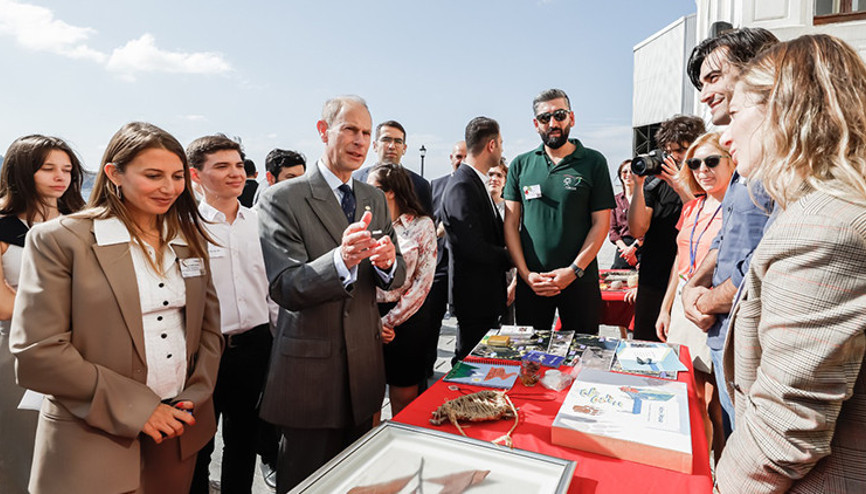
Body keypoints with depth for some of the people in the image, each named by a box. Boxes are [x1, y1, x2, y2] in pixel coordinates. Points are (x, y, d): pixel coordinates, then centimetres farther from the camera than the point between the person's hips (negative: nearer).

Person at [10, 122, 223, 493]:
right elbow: (36, 354, -13)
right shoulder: (58, 239, -9)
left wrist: (196, 395, -3)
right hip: (95, 440, -4)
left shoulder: (189, 237, 6)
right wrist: (136, 409, -15)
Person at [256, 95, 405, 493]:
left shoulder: (375, 199, 7)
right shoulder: (282, 199, -11)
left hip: (365, 366, 5)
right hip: (309, 368, -5)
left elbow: (395, 276, 5)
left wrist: (388, 262, -19)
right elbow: (284, 288, -20)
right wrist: (340, 259, -39)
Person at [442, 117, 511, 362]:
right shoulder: (462, 186, -19)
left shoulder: (476, 182, 12)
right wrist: (511, 258, -12)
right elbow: (473, 247, -25)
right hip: (475, 294, -9)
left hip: (486, 292, 9)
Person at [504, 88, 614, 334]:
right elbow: (511, 224, 3)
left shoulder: (593, 162, 1)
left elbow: (601, 224, -3)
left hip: (580, 280, -1)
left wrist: (574, 270, -12)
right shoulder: (521, 165, 6)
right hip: (530, 282, 2)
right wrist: (526, 274, -7)